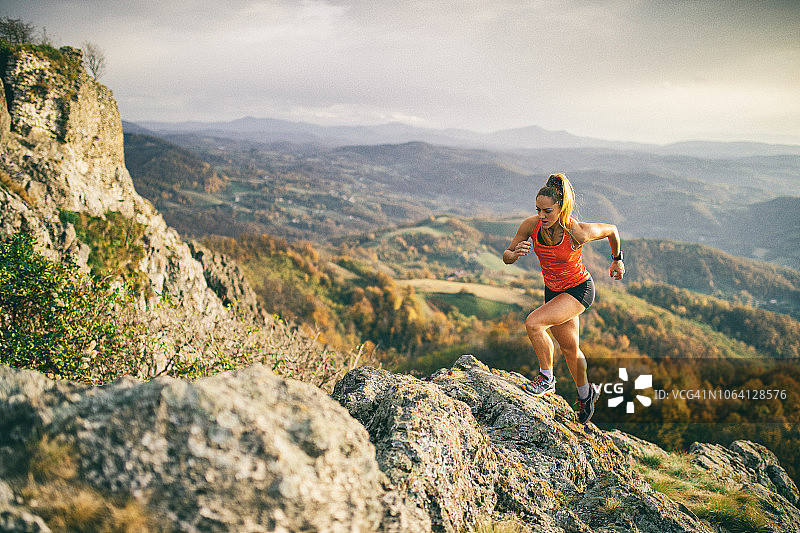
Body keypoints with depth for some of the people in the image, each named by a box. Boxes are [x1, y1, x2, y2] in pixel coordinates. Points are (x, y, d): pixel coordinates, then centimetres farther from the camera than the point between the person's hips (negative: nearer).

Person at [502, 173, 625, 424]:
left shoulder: (578, 232, -29)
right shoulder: (531, 225, -19)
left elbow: (612, 230, -8)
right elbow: (506, 257, -8)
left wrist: (617, 260, 7)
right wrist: (515, 253, -32)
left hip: (579, 290, -5)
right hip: (553, 290, 5)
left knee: (534, 322, -25)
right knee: (569, 348, 19)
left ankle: (547, 379, -3)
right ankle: (586, 392, 45)